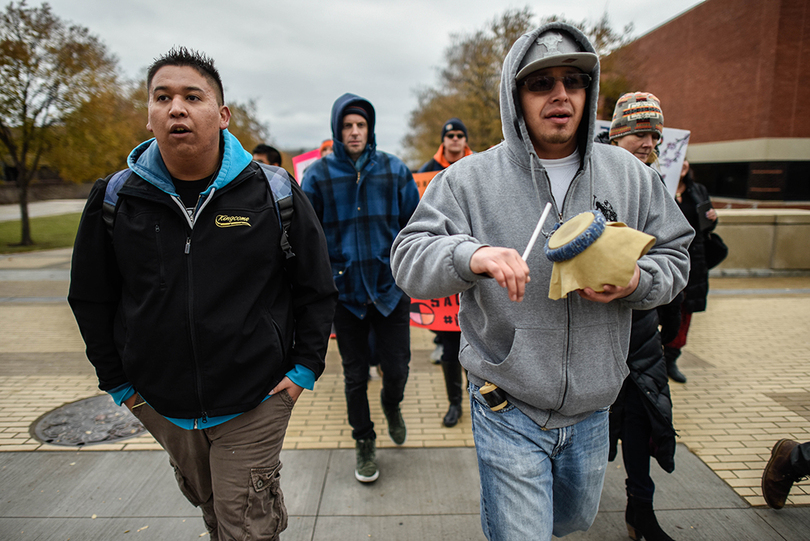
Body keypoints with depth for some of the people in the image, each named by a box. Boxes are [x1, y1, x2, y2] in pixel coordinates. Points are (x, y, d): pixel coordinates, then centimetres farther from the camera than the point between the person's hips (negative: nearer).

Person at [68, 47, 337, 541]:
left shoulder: (274, 193, -10)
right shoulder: (115, 199, -4)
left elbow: (317, 289, -3)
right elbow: (91, 299, 8)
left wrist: (305, 368, -6)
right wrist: (117, 380, 7)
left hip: (255, 402, -3)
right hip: (160, 403, 4)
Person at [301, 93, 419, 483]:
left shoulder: (394, 170, 1)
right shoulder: (317, 175, -2)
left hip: (390, 286, 1)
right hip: (344, 290, 0)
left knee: (397, 369, 6)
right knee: (355, 374, 11)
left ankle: (392, 406, 43)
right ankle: (364, 443, 35)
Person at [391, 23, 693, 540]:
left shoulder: (630, 174, 0)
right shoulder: (470, 179, -9)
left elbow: (674, 254, 7)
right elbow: (409, 257, -14)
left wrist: (637, 281, -16)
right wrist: (470, 255, -35)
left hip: (592, 408, 5)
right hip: (508, 408, -4)